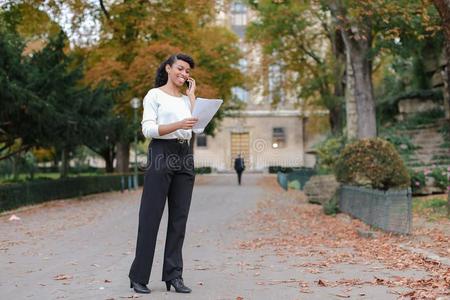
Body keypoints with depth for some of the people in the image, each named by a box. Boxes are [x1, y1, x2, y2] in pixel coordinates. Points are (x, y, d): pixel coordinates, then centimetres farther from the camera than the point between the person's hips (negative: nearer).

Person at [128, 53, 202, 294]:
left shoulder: (186, 99, 18)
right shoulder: (155, 95, 0)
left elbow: (196, 127, 4)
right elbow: (148, 129, -10)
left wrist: (192, 94, 8)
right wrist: (179, 124, -23)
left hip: (184, 156, 6)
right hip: (161, 154, -6)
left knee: (179, 218, 4)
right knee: (151, 216, -4)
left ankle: (174, 275, 9)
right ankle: (138, 276, 4)